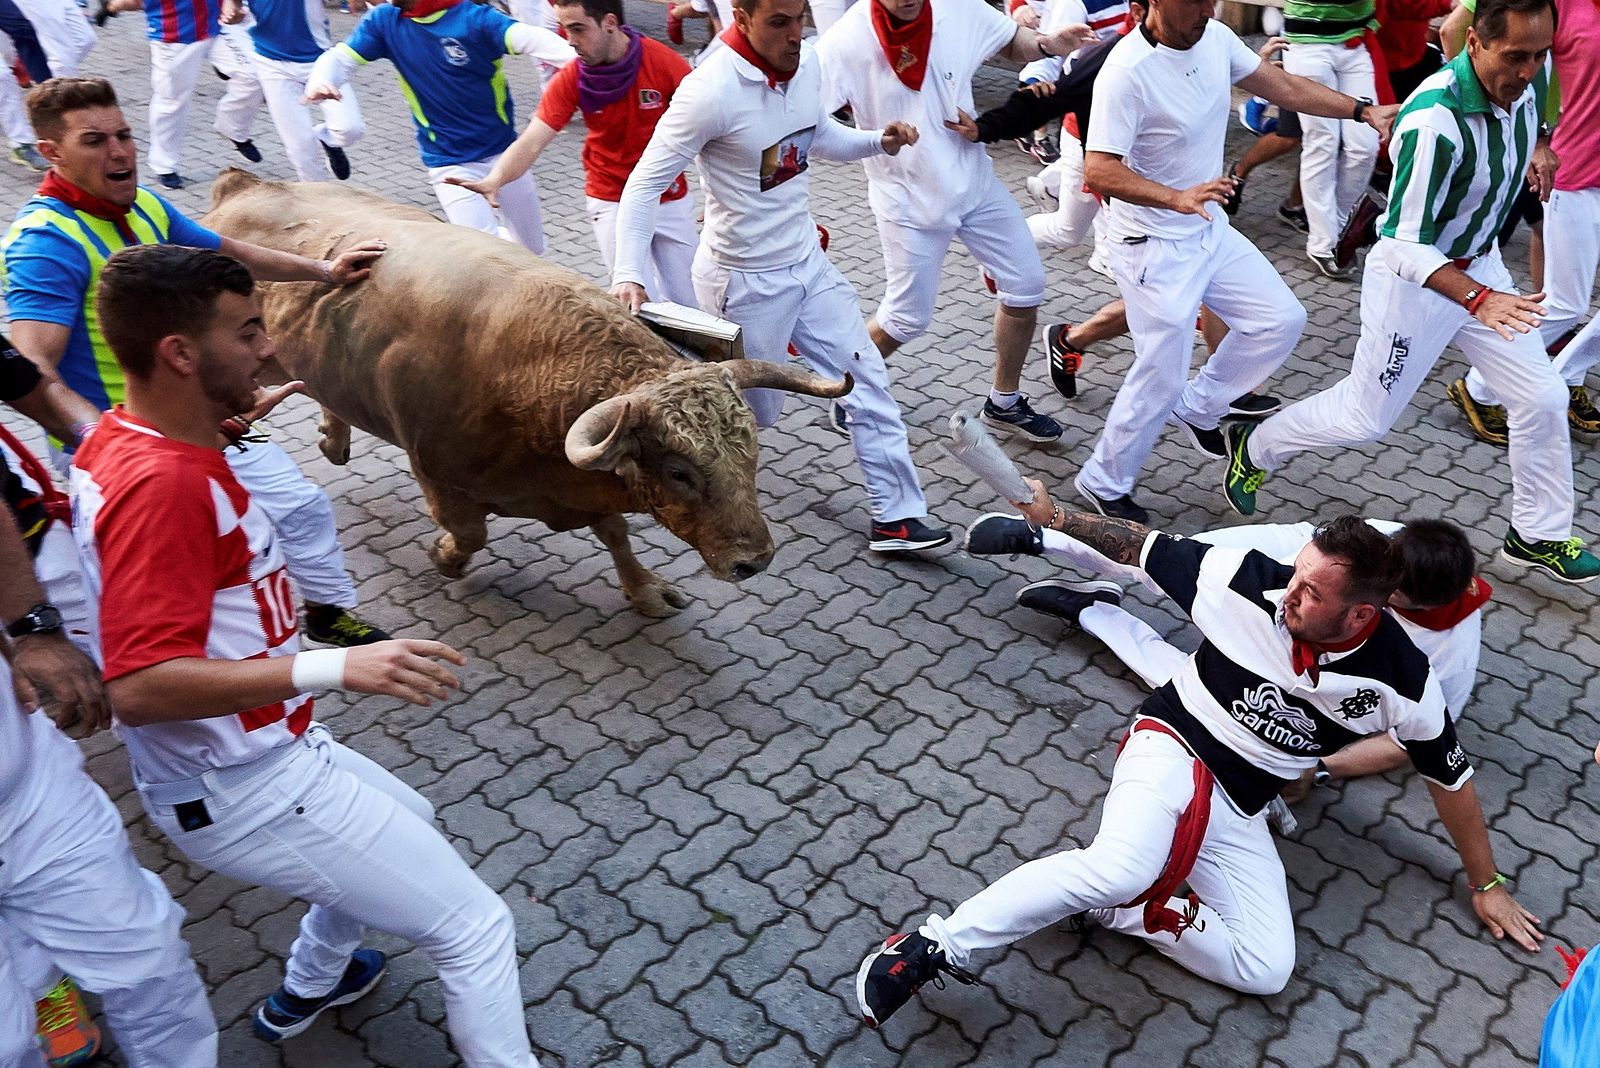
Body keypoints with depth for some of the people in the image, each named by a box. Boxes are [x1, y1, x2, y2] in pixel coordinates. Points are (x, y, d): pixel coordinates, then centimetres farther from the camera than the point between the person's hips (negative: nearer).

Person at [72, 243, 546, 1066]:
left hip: (249, 753, 11)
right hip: (246, 793, -10)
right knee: (476, 932, -3)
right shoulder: (163, 483, -28)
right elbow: (140, 685, -34)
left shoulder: (114, 439, 2)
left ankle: (308, 989, 53)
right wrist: (335, 669, -40)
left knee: (407, 823, 35)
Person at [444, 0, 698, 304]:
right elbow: (531, 142, -20)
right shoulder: (570, 80, -13)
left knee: (687, 303, 6)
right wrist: (495, 180, -40)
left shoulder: (664, 62, -17)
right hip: (612, 203, 0)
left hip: (671, 199, 0)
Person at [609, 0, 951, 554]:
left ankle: (895, 517, 17)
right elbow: (646, 184, -21)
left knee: (868, 383, 7)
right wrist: (628, 274, -33)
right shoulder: (711, 91, -24)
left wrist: (878, 141, -3)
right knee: (754, 412, 9)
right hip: (745, 280, -7)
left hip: (808, 261, 7)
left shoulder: (807, 61, -3)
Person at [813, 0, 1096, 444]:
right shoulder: (845, 42, -20)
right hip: (907, 200, -5)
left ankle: (1003, 403, 28)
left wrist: (1047, 44, -15)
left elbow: (1012, 42, 6)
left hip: (976, 183, 5)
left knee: (1026, 286, 8)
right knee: (908, 318, 4)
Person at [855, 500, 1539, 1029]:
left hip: (1239, 813, 4)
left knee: (1265, 970, -15)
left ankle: (1106, 905, -6)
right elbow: (1147, 548, -4)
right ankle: (936, 944, -29)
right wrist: (1056, 518, -7)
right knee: (1124, 867, -36)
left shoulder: (1402, 681, -10)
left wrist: (1486, 884, 16)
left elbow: (1450, 774, 6)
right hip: (1172, 748, -3)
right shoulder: (1249, 581, -17)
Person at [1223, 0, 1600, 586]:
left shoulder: (1526, 78, -10)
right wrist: (1479, 300, -43)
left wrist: (1536, 144, 10)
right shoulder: (1435, 123, -34)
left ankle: (1538, 535, 25)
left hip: (1480, 263, 7)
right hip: (1414, 275, -7)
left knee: (1544, 399, 8)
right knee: (1365, 419, 5)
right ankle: (1254, 447, 31)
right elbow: (1407, 248, -33)